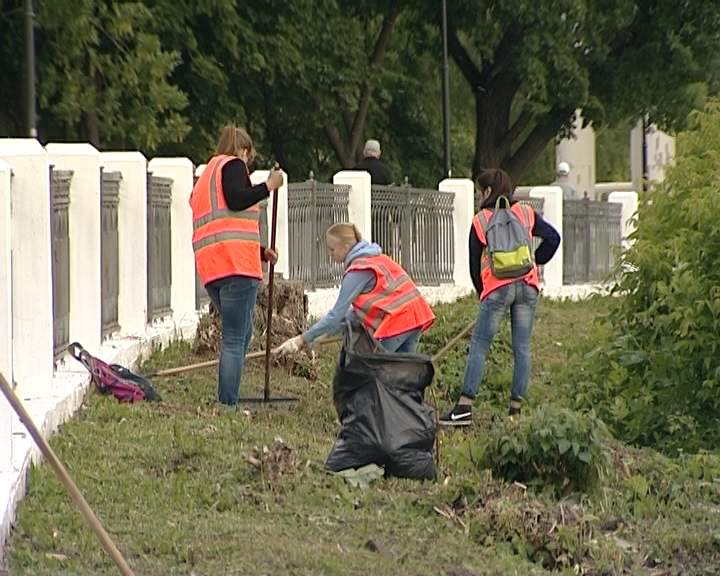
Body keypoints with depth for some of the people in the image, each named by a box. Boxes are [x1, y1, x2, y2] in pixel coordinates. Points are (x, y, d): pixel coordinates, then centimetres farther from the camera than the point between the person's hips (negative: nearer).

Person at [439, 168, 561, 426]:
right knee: (522, 347, 6)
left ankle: (464, 406, -9)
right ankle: (516, 406, 4)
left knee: (479, 346, -2)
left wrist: (482, 293, 22)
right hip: (528, 285, 3)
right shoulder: (526, 214, 10)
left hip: (497, 287, -3)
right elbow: (552, 237, 4)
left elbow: (475, 263, 10)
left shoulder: (480, 221, 5)